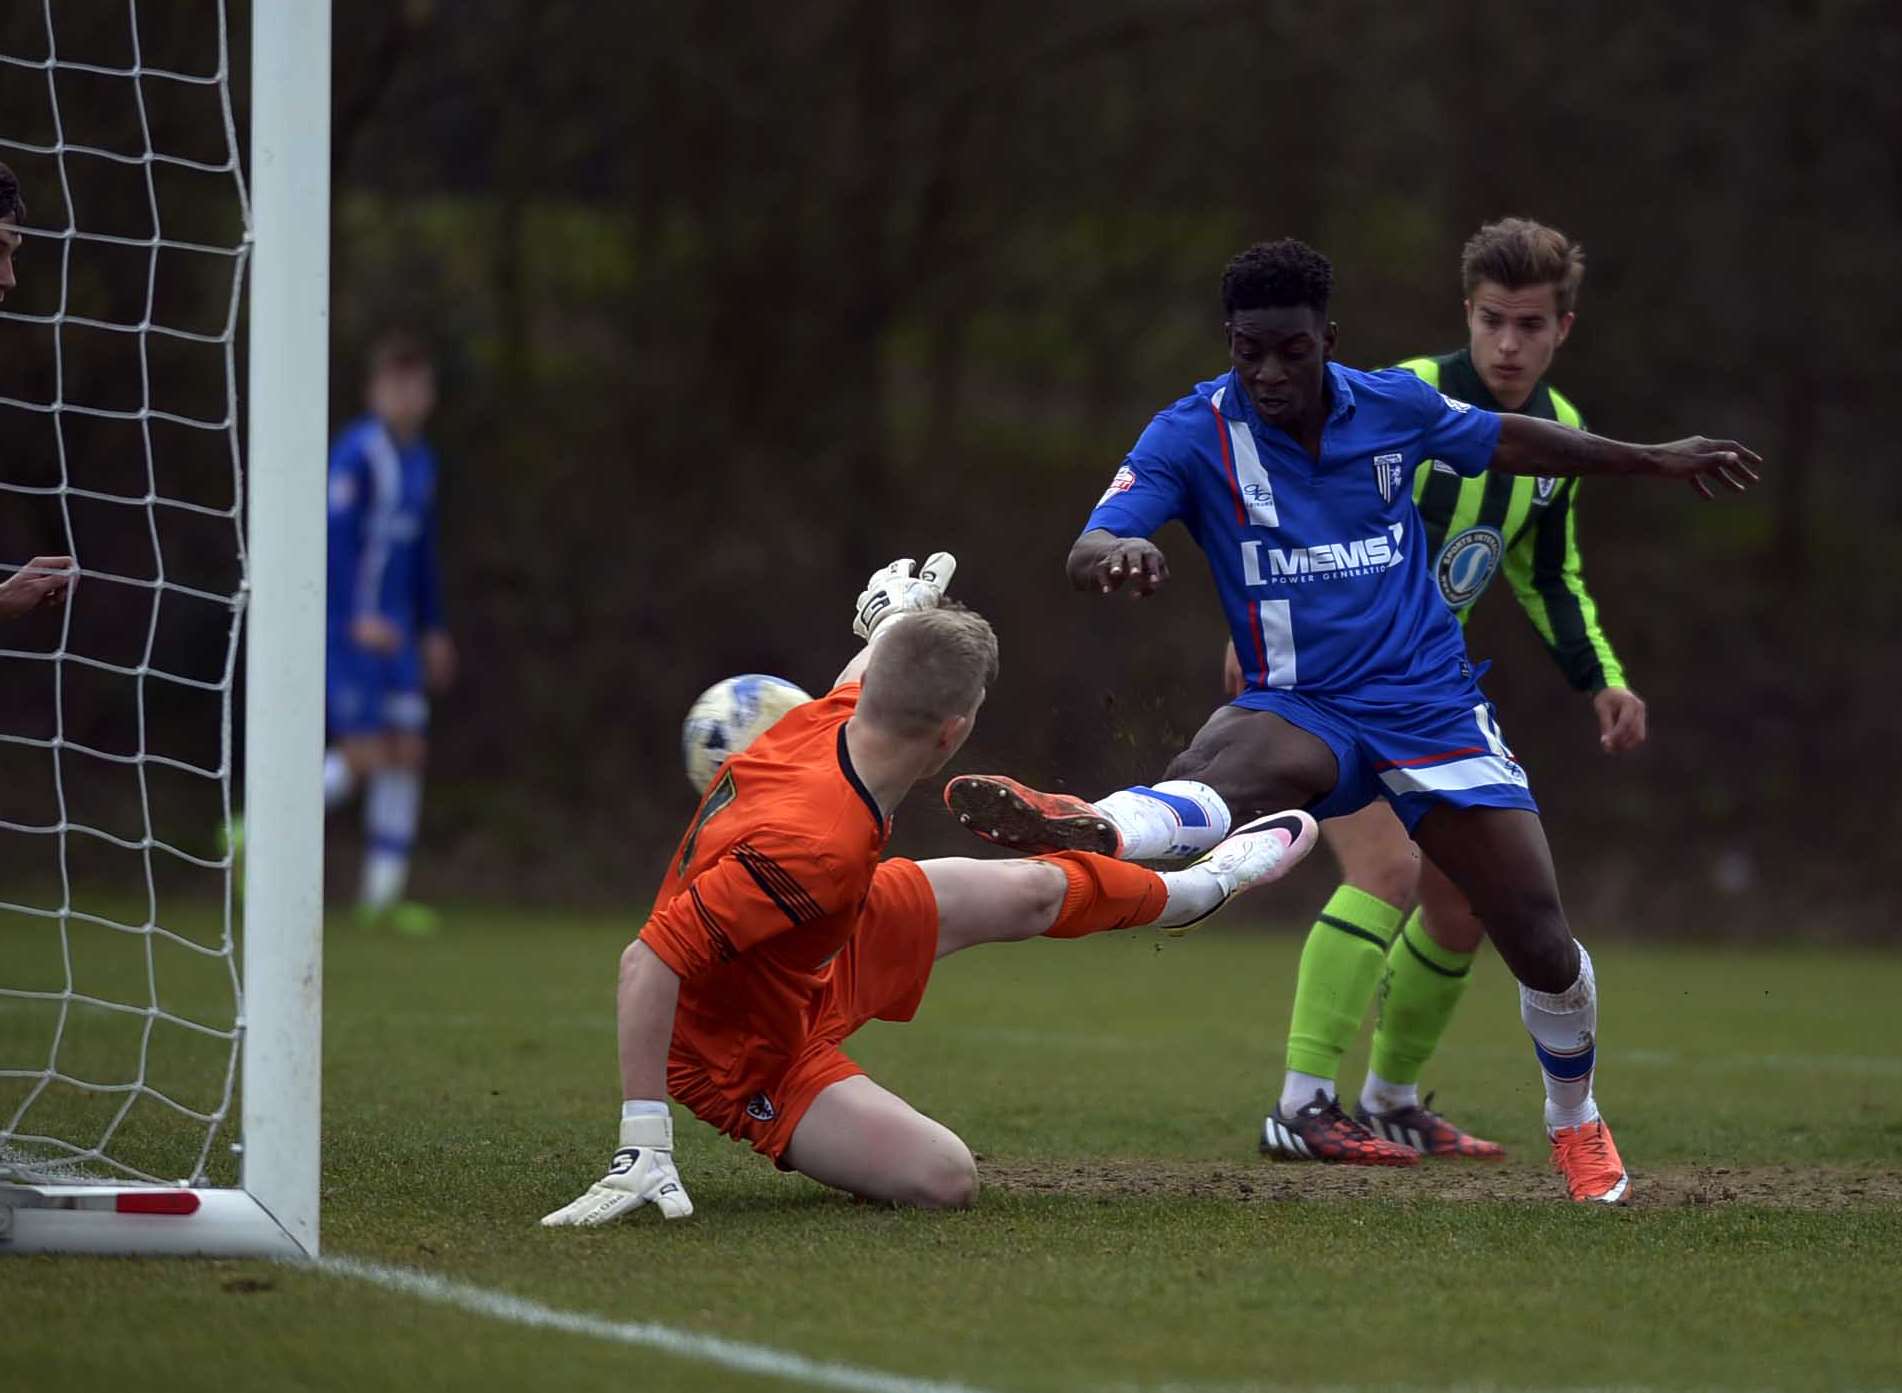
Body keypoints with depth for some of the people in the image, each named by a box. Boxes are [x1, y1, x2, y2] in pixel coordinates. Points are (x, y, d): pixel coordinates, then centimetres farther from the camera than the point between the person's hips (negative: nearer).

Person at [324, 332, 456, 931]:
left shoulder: (421, 460, 14)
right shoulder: (357, 452, -13)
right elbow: (336, 537, -19)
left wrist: (433, 631, 23)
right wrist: (359, 618, -26)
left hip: (392, 630, 8)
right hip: (347, 629, -8)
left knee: (408, 752, 1)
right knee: (364, 757, -11)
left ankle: (383, 895, 4)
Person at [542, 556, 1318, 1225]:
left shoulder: (832, 719, -22)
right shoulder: (816, 850, -46)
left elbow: (858, 691, 6)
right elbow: (649, 961, -46)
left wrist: (891, 634, 30)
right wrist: (643, 1148, -46)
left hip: (811, 961, 8)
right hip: (747, 1062, -8)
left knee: (1027, 894, 20)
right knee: (943, 1180, -21)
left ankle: (1193, 889, 53)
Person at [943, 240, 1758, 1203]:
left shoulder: (1393, 405, 0)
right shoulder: (1194, 435, -9)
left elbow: (1509, 441, 19)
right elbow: (1088, 553, -20)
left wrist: (1654, 460, 29)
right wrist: (1116, 556, -46)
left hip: (1429, 700, 2)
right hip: (1302, 713, -2)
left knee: (1541, 944, -5)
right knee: (1222, 764, -39)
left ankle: (1575, 1123, 22)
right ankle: (1090, 829, -73)